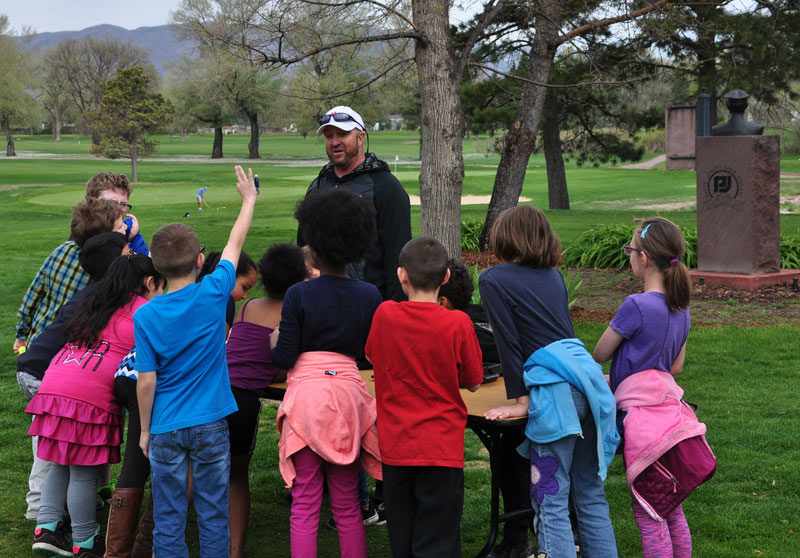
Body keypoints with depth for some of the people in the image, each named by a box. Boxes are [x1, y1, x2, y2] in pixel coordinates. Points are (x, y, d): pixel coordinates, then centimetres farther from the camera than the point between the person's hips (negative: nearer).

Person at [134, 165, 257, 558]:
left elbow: (146, 382, -7)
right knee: (213, 514, 10)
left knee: (168, 519, 8)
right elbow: (235, 243, 6)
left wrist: (145, 429, 6)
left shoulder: (145, 317, -10)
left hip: (166, 429, 0)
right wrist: (249, 198, 21)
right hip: (211, 424, 1)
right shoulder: (214, 294, -10)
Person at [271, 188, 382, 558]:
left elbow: (284, 358, -7)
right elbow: (371, 353, 8)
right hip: (349, 393, 3)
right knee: (347, 503, 12)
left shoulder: (299, 295, -8)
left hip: (306, 396, -3)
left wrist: (273, 344, 14)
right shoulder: (369, 295, 1)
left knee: (305, 504, 3)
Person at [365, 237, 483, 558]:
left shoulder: (385, 314, -6)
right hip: (441, 446, -2)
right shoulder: (458, 324, -12)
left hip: (395, 444, 3)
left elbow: (371, 354, 14)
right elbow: (473, 383, -1)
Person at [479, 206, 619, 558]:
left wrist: (520, 400, 1)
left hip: (554, 389, -7)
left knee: (551, 502, -5)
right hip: (586, 372, 7)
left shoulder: (494, 280, 2)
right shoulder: (553, 275, 21)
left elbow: (509, 342, -3)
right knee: (591, 494, 14)